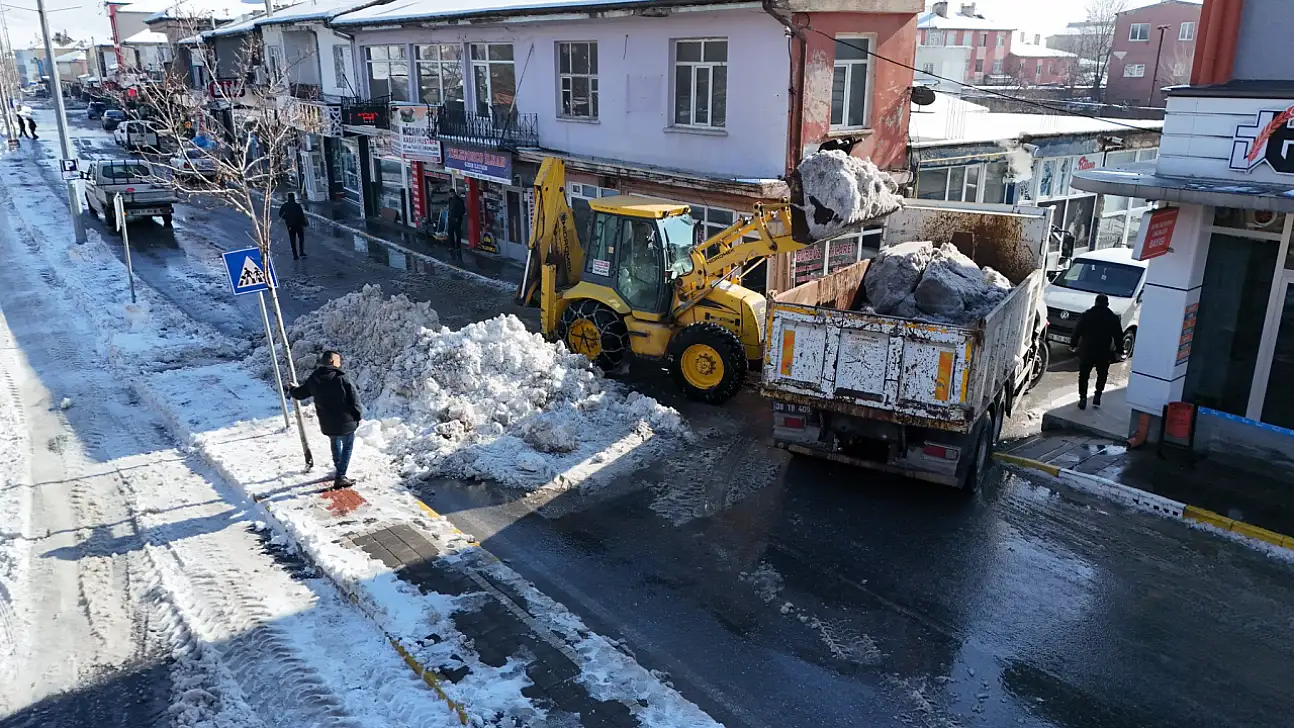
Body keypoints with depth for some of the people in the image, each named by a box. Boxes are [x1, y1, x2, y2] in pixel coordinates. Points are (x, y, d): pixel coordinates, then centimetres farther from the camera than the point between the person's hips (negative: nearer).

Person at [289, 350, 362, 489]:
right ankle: (340, 477, 0)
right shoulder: (341, 378, -18)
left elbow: (299, 393, 14)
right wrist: (358, 415, 1)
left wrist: (291, 390, 38)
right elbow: (354, 398, -16)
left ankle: (339, 470, 42)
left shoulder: (313, 379, -1)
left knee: (335, 443, 29)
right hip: (345, 422, -5)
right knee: (347, 446, 9)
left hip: (327, 424, 6)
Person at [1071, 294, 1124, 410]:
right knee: (1102, 375, 17)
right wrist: (1118, 348, 15)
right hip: (1104, 352, 0)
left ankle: (1083, 398, 2)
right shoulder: (1113, 318, 0)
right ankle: (1097, 397, 8)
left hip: (1087, 351, 0)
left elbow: (1077, 332, -1)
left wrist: (1073, 345, 9)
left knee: (1084, 375, 9)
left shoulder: (1086, 315, -1)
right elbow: (1119, 336, 2)